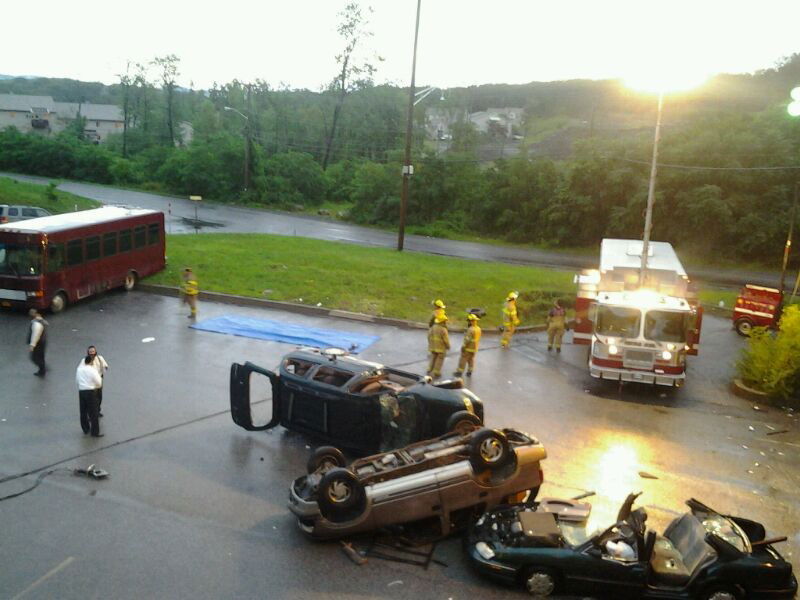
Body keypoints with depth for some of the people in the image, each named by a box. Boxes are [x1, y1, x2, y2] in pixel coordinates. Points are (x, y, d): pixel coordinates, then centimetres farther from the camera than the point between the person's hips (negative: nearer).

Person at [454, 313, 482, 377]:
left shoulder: (471, 329, -23)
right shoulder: (478, 329, 4)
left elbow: (467, 339, -24)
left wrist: (463, 346, -17)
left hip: (468, 348, -8)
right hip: (474, 348, 8)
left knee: (463, 360, 1)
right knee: (471, 360, 16)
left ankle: (459, 372, 6)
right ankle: (469, 372, 20)